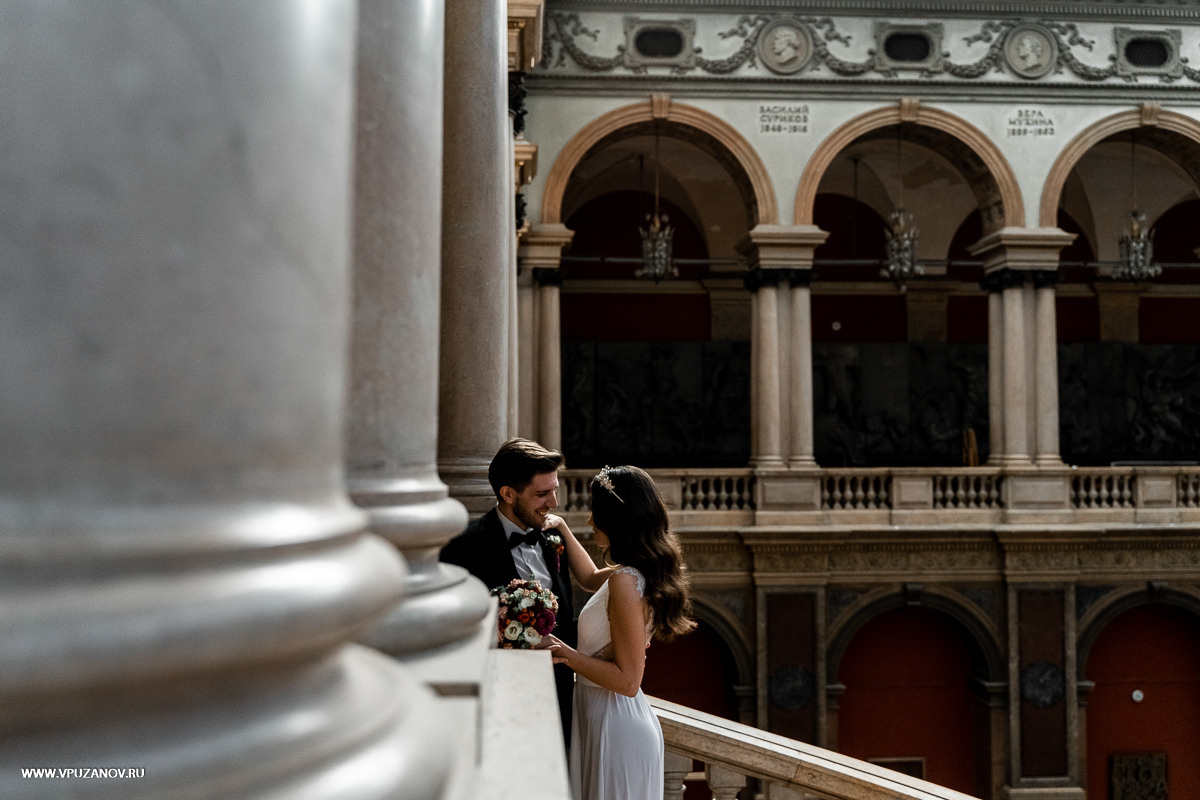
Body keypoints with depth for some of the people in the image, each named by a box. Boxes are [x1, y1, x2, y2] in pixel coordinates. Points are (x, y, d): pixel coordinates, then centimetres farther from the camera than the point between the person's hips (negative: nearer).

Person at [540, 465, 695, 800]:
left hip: (615, 726, -9)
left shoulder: (625, 582, -25)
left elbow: (627, 680, -23)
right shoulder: (635, 572, 3)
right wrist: (562, 528, 20)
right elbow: (590, 578, 26)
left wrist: (566, 653, -18)